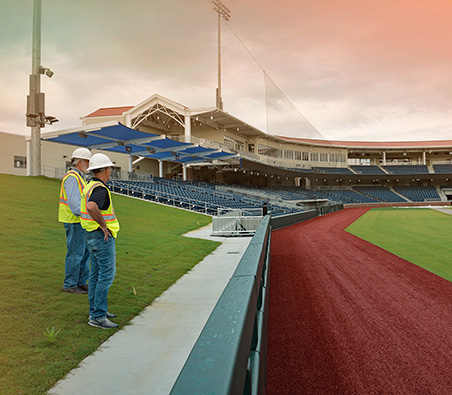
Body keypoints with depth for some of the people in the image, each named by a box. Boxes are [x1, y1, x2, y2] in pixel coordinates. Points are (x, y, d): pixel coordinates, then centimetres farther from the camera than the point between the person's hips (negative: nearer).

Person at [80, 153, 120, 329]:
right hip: (102, 237, -10)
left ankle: (96, 311, 23)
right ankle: (98, 317, -1)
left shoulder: (90, 186, 12)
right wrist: (104, 226, -25)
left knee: (96, 274, 14)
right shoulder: (101, 189, -20)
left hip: (93, 236, 10)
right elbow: (91, 207, -39)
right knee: (106, 275, -6)